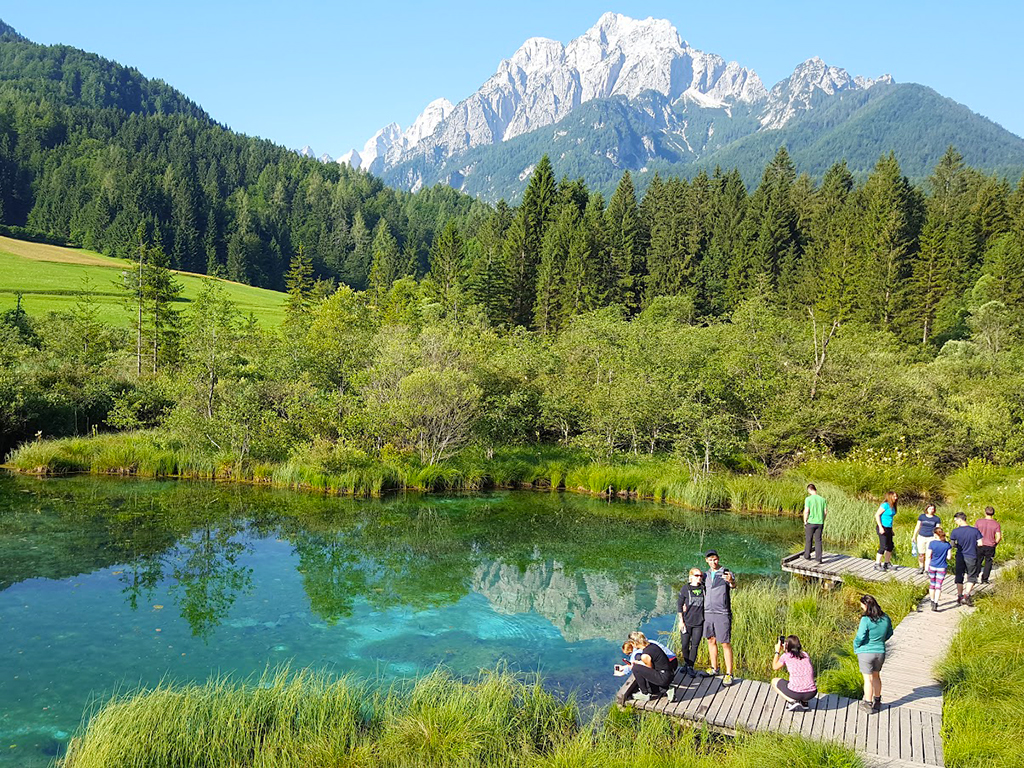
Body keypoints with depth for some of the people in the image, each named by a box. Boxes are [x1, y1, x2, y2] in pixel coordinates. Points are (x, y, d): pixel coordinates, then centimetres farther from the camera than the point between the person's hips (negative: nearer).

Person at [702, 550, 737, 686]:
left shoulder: (727, 573, -8)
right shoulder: (706, 574, 9)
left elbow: (734, 585, -29)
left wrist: (731, 581, -53)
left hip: (723, 614, -5)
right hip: (707, 612, 6)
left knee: (725, 644, -4)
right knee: (711, 640, 14)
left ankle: (729, 674, 3)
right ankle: (714, 668, 28)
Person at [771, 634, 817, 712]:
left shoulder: (786, 656, 2)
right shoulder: (805, 655, 13)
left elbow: (775, 667, 19)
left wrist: (777, 651, 31)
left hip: (795, 693, -5)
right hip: (811, 693, 5)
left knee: (774, 681, 22)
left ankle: (792, 701, 3)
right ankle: (804, 702, 14)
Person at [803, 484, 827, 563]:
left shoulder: (808, 499, -11)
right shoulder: (822, 499, 1)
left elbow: (806, 511, -15)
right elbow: (826, 512, 3)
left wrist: (805, 521, -3)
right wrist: (822, 521, 15)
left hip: (810, 522, -3)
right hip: (820, 523, 3)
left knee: (808, 540, 12)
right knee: (818, 540, 9)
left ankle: (807, 556, 23)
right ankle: (819, 558, 8)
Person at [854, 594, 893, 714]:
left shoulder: (866, 620, -23)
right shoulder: (885, 618, -4)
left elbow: (860, 637, -21)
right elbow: (889, 633, 11)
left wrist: (855, 647, -2)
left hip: (865, 652, -6)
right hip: (880, 652, 6)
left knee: (868, 678, 4)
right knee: (876, 676, 22)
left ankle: (868, 705, 13)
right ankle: (877, 701, 33)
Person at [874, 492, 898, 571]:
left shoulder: (892, 506, 11)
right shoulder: (885, 505, -14)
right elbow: (877, 515, -17)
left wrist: (891, 529, 18)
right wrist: (880, 527, -21)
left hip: (888, 528, 9)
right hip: (883, 528, -9)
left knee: (890, 546, 13)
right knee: (883, 546, -9)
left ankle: (887, 563, 25)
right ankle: (877, 565, -1)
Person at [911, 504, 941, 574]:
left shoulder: (937, 519, 4)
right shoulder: (921, 516, 6)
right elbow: (917, 527, 11)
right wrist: (914, 536, 11)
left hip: (931, 538, -1)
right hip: (921, 537, 1)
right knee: (921, 554, 3)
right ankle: (921, 567, 20)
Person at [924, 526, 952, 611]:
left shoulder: (932, 543, -12)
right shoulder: (947, 544, -7)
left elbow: (929, 556, -9)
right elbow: (948, 557, -2)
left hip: (932, 566, 0)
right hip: (942, 568, 0)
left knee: (932, 584, 18)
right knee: (938, 586, 2)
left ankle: (933, 601, 30)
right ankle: (935, 604, -7)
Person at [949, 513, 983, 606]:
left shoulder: (955, 531, -10)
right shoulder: (975, 530, -8)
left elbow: (951, 544, -6)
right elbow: (980, 543, -7)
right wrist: (972, 544, 11)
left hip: (960, 557, 0)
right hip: (972, 557, 0)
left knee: (959, 577, 14)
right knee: (971, 577, 13)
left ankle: (959, 597, 15)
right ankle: (966, 596, -1)